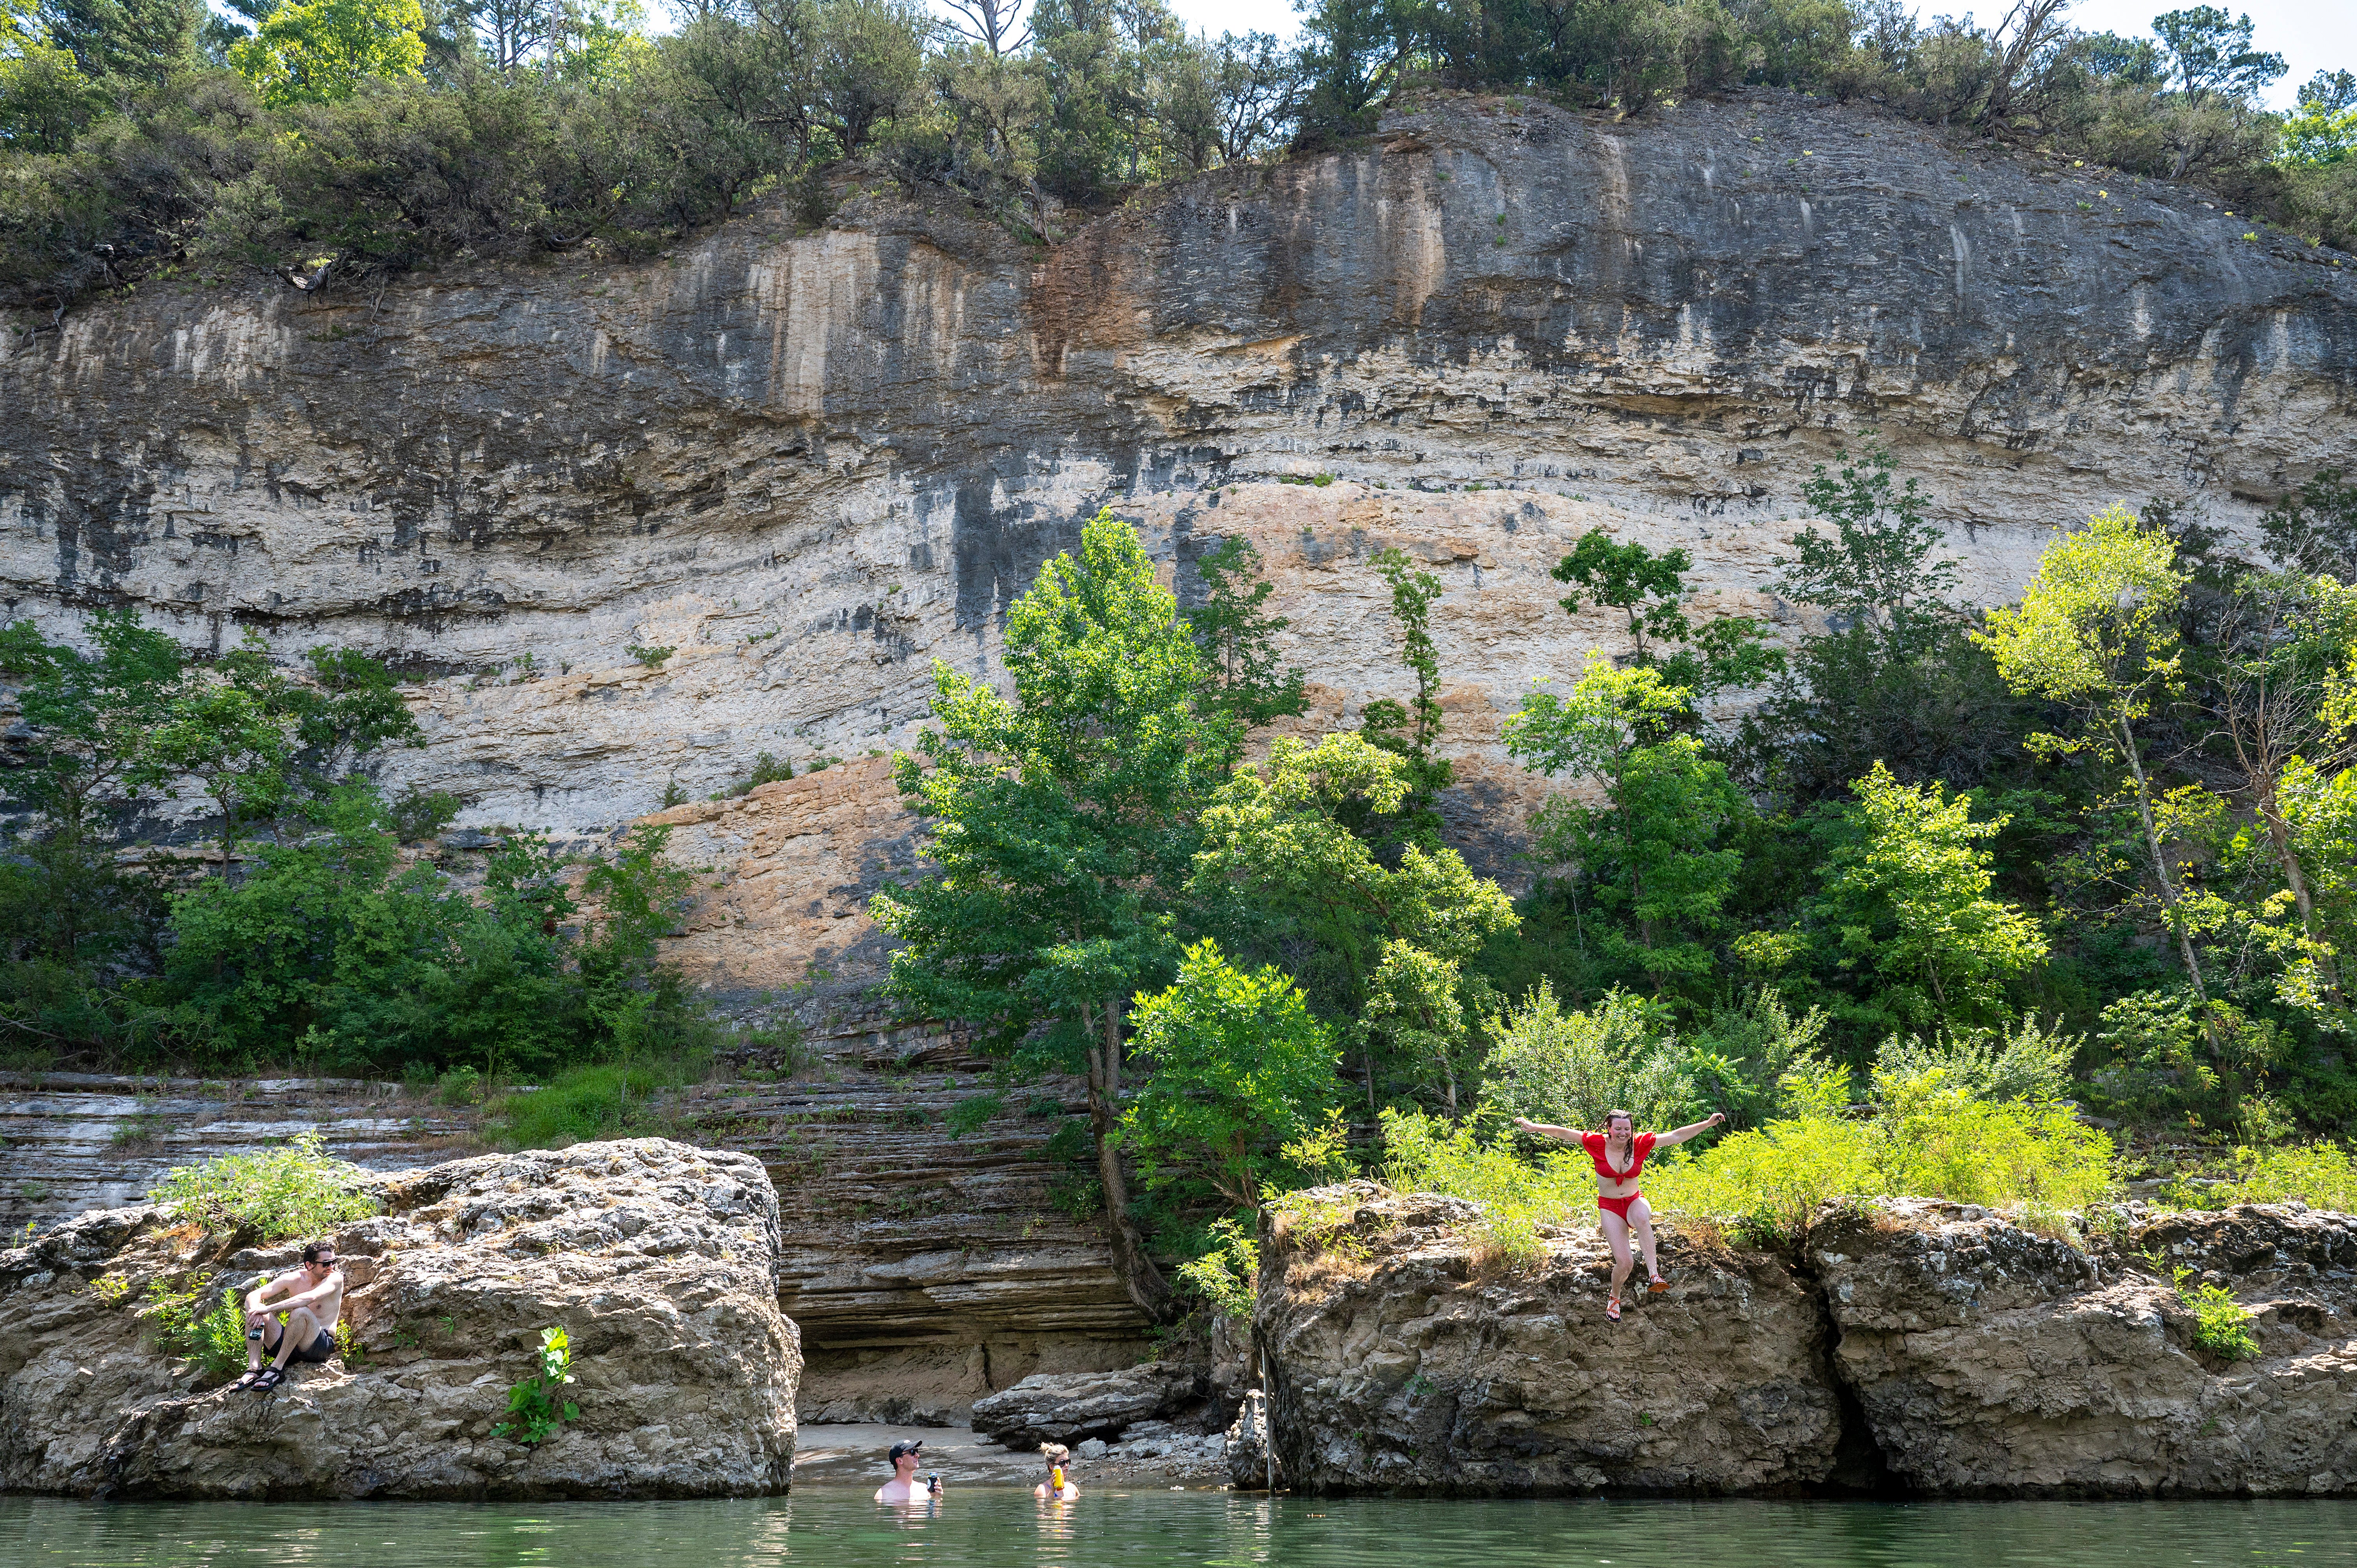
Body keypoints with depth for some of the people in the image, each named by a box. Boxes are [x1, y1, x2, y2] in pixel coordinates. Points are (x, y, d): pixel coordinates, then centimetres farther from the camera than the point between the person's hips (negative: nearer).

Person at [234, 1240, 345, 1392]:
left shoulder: (335, 1278, -8)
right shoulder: (293, 1279, 5)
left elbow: (310, 1298, -27)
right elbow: (253, 1295, -1)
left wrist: (269, 1309, -30)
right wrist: (256, 1311, -25)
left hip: (321, 1345, -5)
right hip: (286, 1345, 5)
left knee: (301, 1311, -32)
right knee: (254, 1309, -10)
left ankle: (277, 1369, -29)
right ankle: (254, 1369, -23)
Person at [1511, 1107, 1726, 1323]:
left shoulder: (1640, 1143, -10)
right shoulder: (1598, 1143, -12)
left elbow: (1675, 1136, -11)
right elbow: (1563, 1133, -10)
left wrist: (1708, 1124, -17)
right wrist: (1534, 1127, -14)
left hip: (1635, 1201, 0)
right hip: (1610, 1207, 0)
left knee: (1642, 1218, -40)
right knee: (1623, 1262, -10)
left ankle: (1653, 1274, -34)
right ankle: (1614, 1298, 24)